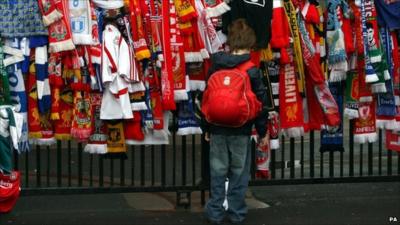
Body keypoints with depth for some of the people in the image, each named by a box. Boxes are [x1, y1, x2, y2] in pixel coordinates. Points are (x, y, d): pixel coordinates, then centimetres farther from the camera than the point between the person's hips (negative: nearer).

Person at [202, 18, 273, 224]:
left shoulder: (215, 67, 2)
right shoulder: (252, 70, -8)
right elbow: (261, 102, -6)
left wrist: (206, 127, 16)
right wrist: (262, 131, 4)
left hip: (217, 129, 3)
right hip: (241, 130, -2)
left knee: (217, 172, 10)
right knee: (239, 172, 8)